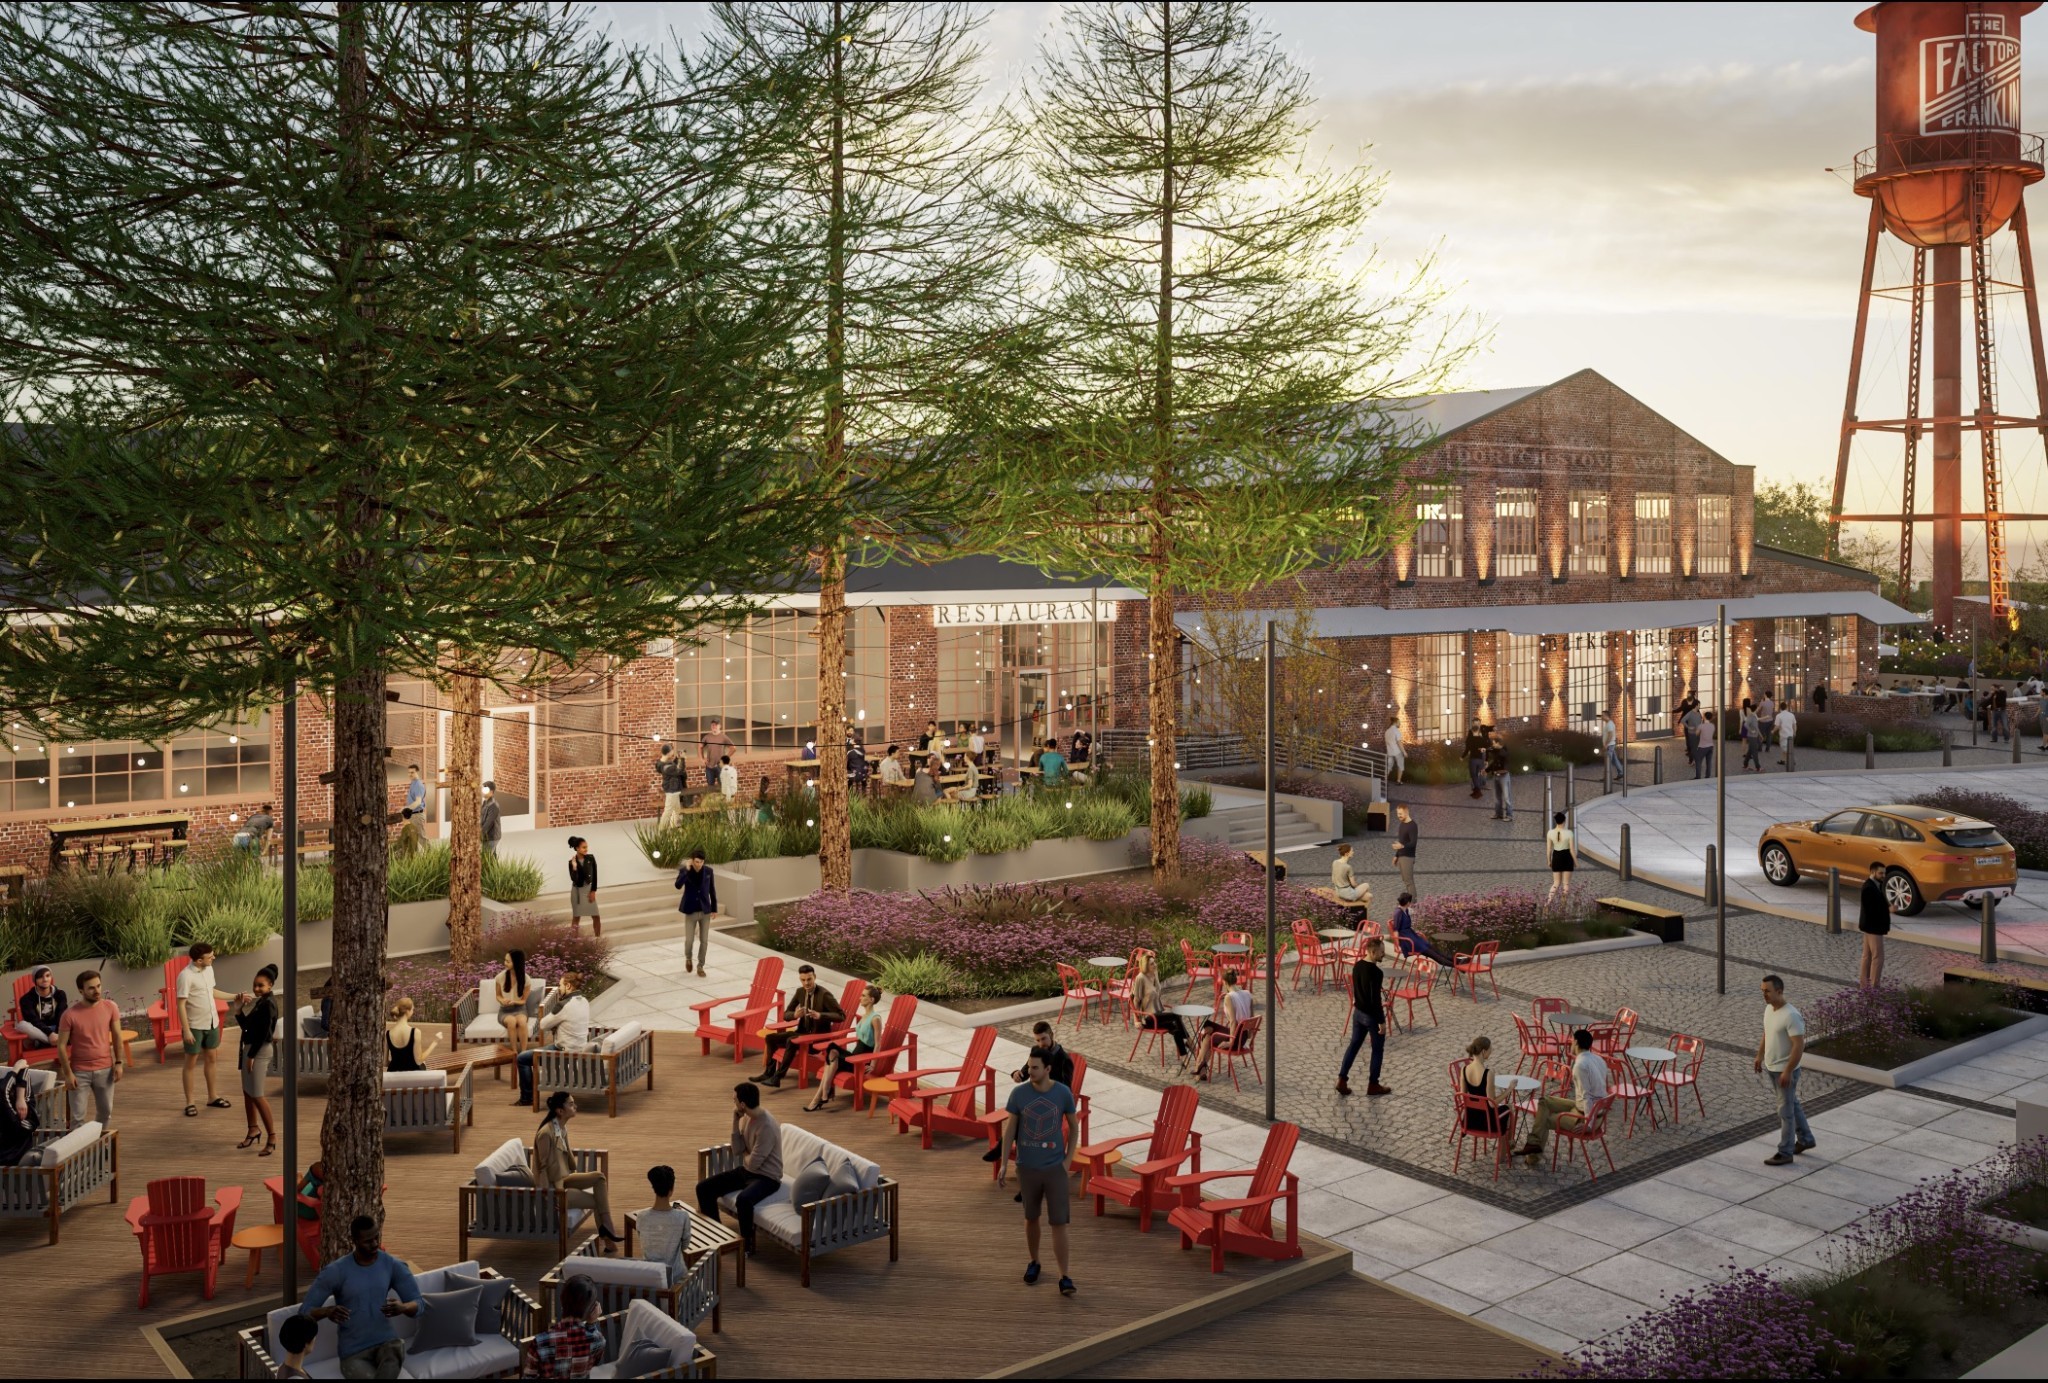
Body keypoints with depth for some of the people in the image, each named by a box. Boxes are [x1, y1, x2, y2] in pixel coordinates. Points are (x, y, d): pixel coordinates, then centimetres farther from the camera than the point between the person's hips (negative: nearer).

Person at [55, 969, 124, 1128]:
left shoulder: (111, 1007, -6)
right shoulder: (70, 1015, -15)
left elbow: (117, 1036, 2)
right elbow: (61, 1046, -9)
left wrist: (119, 1063, -2)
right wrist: (68, 1073, -12)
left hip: (105, 1069, 3)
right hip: (80, 1072, -3)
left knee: (106, 1112, 14)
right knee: (78, 1116, 2)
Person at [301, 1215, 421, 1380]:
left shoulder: (393, 1265, -1)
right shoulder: (336, 1271, -9)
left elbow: (418, 1304, 1)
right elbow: (304, 1311, -8)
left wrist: (402, 1307, -24)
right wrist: (327, 1311, -31)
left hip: (385, 1342, 2)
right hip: (353, 1352, -2)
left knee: (395, 1351, -37)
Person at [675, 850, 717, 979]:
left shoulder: (708, 871, -5)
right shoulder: (684, 870, -11)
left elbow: (712, 890, 4)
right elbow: (678, 885, -29)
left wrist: (714, 908, 5)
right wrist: (687, 870, -33)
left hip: (705, 911, 2)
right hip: (690, 911, -2)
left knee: (704, 940, 3)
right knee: (689, 940, 1)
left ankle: (700, 967, 17)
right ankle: (688, 958, 33)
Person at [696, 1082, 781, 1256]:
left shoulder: (767, 1126, -28)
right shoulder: (746, 1117, -1)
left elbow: (753, 1163, -24)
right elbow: (737, 1149, -1)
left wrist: (745, 1154, -1)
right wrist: (735, 1121, -11)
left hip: (766, 1176, -9)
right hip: (746, 1170, 9)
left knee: (743, 1199, -38)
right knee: (703, 1188, -1)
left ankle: (747, 1244, -16)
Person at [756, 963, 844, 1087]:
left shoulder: (824, 994, -16)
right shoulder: (800, 992, 4)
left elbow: (841, 1015, -18)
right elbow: (786, 1015, 9)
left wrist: (820, 1015, -31)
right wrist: (795, 1014, -16)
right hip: (803, 1031, 7)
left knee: (791, 1041, -32)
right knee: (770, 1038, -4)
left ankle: (777, 1077, -30)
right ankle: (769, 1072, 4)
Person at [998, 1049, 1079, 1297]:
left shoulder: (1063, 1093, -10)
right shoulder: (1019, 1094, -9)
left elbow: (1072, 1126, 4)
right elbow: (1010, 1128, 0)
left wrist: (1068, 1160, -1)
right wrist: (1003, 1164, -3)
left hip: (1055, 1167, -1)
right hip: (1027, 1167, 1)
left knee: (1059, 1223, -4)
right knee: (1031, 1218, 16)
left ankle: (1064, 1277, 3)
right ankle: (1034, 1262, 38)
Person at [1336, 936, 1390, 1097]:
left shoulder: (1357, 966, 0)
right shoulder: (1375, 972, -25)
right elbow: (1375, 1000, -23)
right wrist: (1382, 1021, -17)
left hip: (1358, 1012, 8)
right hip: (1372, 1016, -7)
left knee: (1353, 1044, 16)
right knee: (1377, 1049, 10)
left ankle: (1342, 1080, 16)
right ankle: (1373, 1085, 20)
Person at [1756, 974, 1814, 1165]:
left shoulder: (1791, 1016, -26)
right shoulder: (1769, 1009, 2)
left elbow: (1799, 1046, -26)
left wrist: (1788, 1071, -25)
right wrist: (1760, 1055, 21)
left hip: (1785, 1071, -9)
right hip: (1772, 1068, 9)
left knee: (1785, 1111, 1)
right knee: (1792, 1105, 22)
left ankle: (1785, 1153, 10)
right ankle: (1805, 1139, 39)